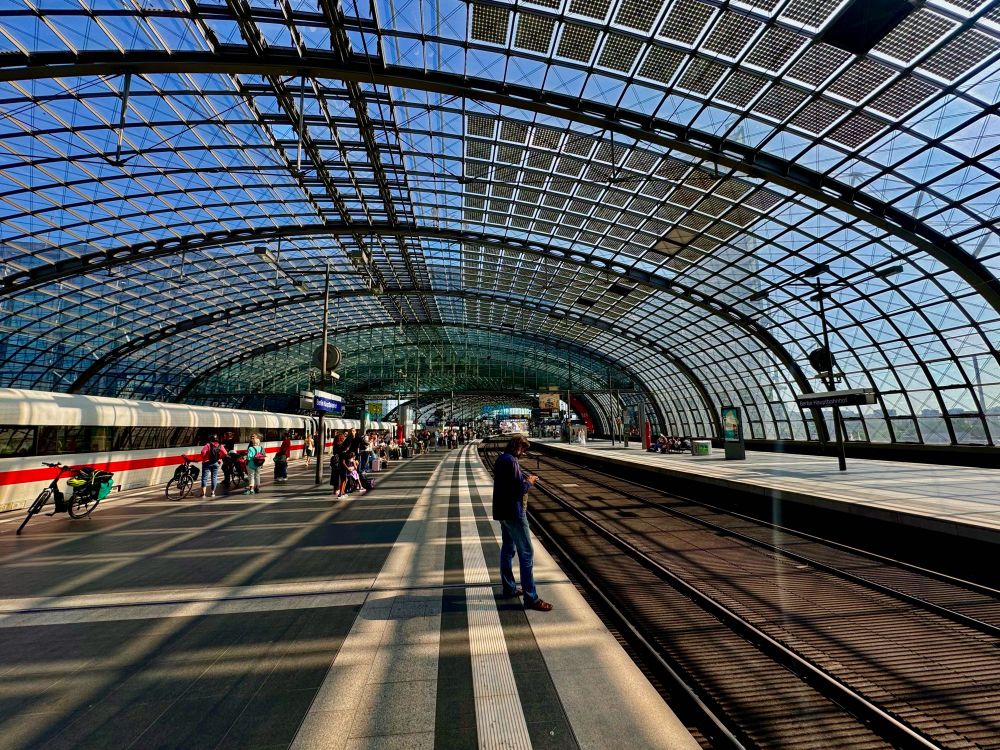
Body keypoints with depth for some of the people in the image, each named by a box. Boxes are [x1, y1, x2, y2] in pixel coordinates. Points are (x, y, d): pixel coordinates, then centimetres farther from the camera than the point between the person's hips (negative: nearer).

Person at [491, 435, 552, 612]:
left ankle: (509, 588, 31)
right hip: (514, 513, -10)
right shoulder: (511, 461, -21)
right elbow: (518, 488, -24)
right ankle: (531, 598, 4)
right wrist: (529, 482, -7)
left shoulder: (501, 459, 9)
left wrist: (524, 477, 6)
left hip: (503, 511, 10)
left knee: (507, 549, 18)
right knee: (526, 553, -2)